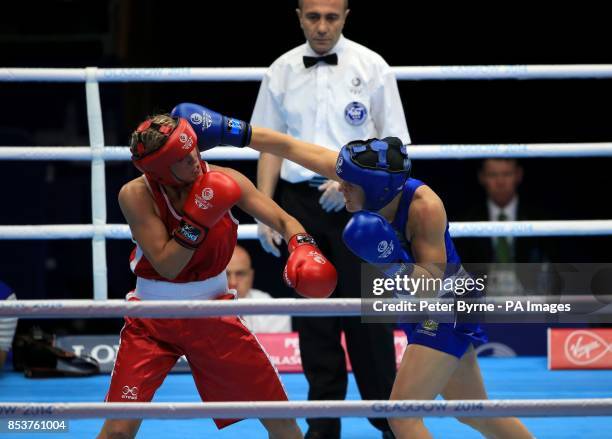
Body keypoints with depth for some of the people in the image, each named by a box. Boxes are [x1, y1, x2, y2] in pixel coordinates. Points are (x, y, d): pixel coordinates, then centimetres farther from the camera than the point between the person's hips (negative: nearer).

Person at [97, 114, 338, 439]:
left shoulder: (223, 180, -11)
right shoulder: (135, 195, -18)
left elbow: (284, 221, -10)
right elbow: (166, 266, -21)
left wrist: (303, 247, -32)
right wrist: (198, 220, -32)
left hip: (213, 314, 3)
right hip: (152, 322, -3)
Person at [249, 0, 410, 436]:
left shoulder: (371, 67, 0)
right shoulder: (281, 72, 6)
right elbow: (270, 145, 10)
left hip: (357, 201, -2)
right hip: (300, 200, 3)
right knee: (312, 313, 5)